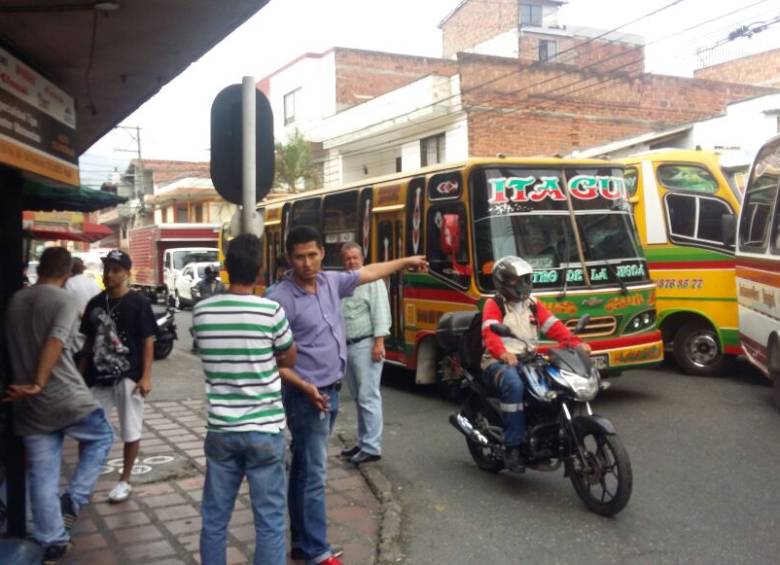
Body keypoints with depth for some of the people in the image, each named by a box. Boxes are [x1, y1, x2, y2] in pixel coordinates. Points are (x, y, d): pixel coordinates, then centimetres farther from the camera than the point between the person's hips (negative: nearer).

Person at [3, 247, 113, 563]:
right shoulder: (64, 301, -9)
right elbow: (56, 342, -24)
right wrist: (38, 384, -26)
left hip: (29, 406, 6)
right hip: (67, 398, -5)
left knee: (42, 476, 11)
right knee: (101, 438, 21)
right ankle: (73, 502, 11)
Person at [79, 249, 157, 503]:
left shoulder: (138, 303, -7)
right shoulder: (95, 303, 8)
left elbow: (148, 341, -7)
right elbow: (89, 342, 14)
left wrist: (146, 376, -13)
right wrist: (81, 375, 10)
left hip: (128, 377, -5)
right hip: (99, 378, 5)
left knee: (130, 432, 5)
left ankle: (124, 481, 20)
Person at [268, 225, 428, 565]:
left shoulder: (330, 281, 3)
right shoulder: (281, 299, -18)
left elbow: (368, 273, 20)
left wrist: (406, 262, 31)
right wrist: (306, 388, -19)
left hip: (331, 391, 7)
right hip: (307, 397, -7)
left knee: (305, 469, 17)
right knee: (314, 474, -1)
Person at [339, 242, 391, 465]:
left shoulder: (372, 280, -5)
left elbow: (380, 311, -12)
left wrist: (379, 342, -19)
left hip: (366, 345, -7)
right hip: (346, 346, 7)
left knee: (368, 397, -7)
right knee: (358, 398, 14)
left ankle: (372, 448, -4)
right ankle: (363, 442, 22)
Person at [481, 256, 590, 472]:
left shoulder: (533, 305, 19)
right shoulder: (494, 305, 0)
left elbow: (554, 326, 6)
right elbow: (490, 333, -18)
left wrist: (575, 342, -12)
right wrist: (502, 353, -39)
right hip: (499, 362, -6)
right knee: (514, 386, -37)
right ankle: (512, 446, -32)